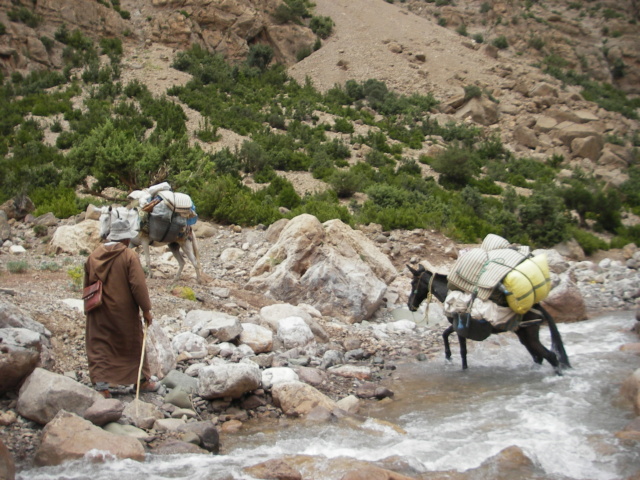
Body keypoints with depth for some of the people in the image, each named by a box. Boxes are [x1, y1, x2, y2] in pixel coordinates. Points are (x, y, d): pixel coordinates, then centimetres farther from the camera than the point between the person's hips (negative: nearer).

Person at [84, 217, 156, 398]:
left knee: (99, 347, 8)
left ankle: (101, 385, 1)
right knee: (133, 344, 15)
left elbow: (87, 284, 11)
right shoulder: (129, 256, -13)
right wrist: (146, 310, -8)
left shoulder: (94, 256, 1)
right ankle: (142, 381, 27)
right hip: (124, 312, -2)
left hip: (99, 314, 3)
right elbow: (138, 285, -16)